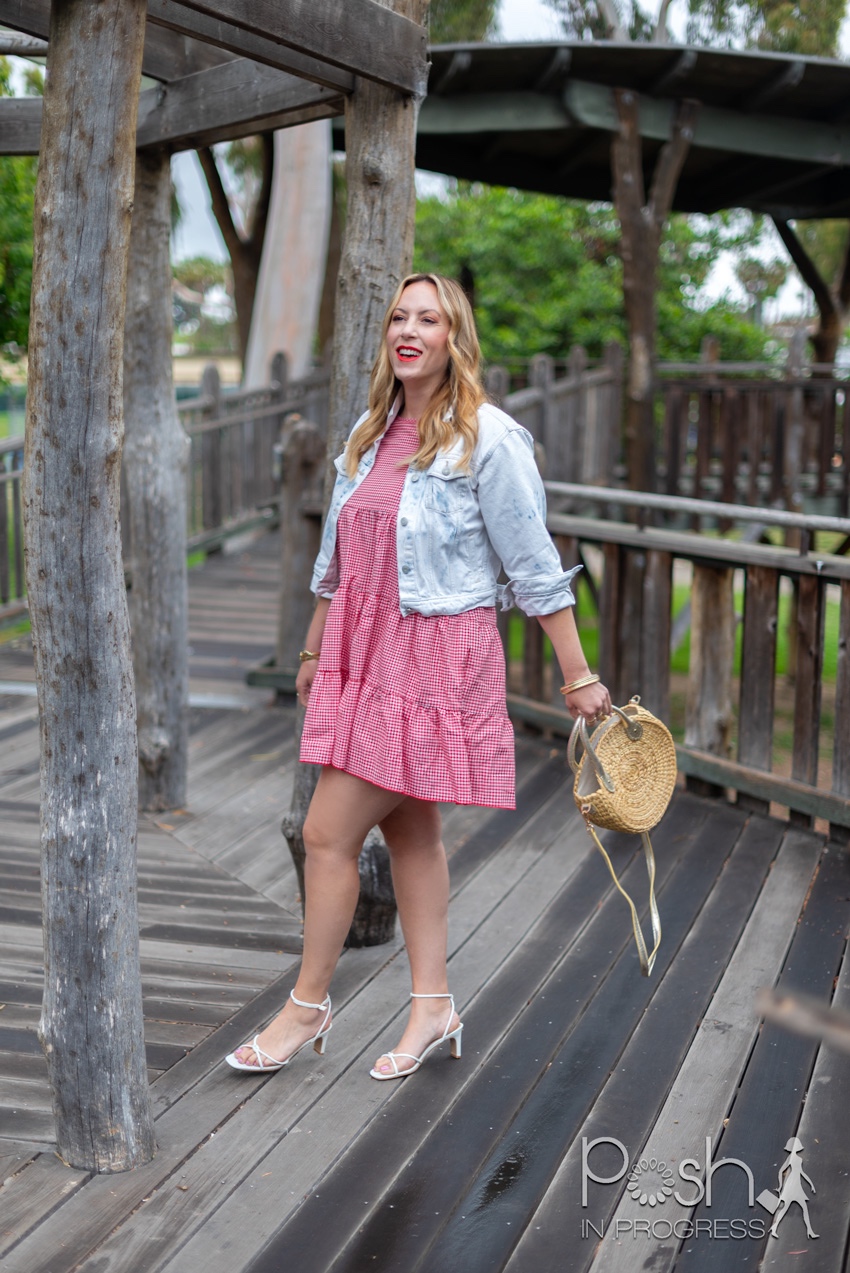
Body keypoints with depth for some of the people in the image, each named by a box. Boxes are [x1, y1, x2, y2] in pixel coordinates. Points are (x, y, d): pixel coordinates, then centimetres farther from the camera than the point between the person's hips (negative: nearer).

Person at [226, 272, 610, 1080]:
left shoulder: (487, 439, -11)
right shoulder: (369, 435, 11)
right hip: (364, 651, 7)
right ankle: (432, 1004, 24)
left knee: (327, 832, -5)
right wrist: (314, 651, 23)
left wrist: (577, 677, -8)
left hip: (435, 657, -7)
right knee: (409, 828, 13)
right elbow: (336, 558, 19)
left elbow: (535, 567, -10)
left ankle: (308, 1005, 13)